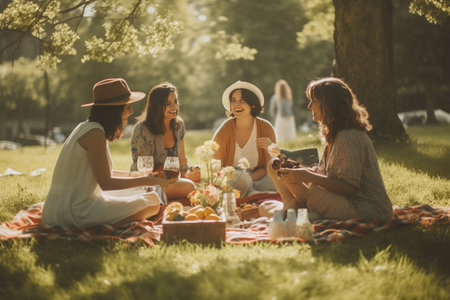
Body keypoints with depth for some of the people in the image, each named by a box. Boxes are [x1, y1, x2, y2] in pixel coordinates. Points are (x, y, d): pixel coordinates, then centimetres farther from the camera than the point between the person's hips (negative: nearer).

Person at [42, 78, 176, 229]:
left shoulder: (86, 127, 14)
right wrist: (147, 180, -13)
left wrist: (133, 175, 19)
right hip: (77, 210, -10)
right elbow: (106, 182, -18)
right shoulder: (95, 133, -16)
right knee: (152, 201, -7)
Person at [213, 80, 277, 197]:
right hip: (230, 178, -1)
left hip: (257, 178, 2)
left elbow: (267, 167, -2)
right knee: (242, 178, -36)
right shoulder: (224, 131, -9)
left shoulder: (266, 129, -5)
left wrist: (249, 178, -23)